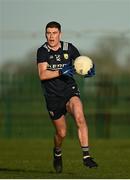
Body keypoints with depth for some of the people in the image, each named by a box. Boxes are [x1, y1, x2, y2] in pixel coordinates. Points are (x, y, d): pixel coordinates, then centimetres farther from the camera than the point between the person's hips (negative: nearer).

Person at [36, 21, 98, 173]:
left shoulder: (69, 48, 1)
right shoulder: (42, 51, -5)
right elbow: (42, 75, -16)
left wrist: (89, 70, -11)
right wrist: (60, 72, -29)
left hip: (70, 91, 0)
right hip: (52, 96, 0)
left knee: (80, 118, -28)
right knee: (61, 133, 5)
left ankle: (86, 156, -28)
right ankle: (57, 153, 40)